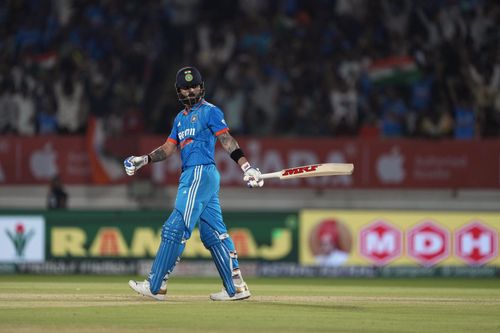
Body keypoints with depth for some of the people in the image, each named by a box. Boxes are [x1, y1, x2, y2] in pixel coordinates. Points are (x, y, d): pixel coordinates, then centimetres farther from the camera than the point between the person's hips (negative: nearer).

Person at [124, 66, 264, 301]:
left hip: (202, 173, -9)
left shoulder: (210, 112, -2)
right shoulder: (180, 118, 22)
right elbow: (168, 148, 20)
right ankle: (236, 287, 7)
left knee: (176, 228, -10)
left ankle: (156, 286, -10)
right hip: (191, 175, 9)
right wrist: (143, 160, 5)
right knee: (213, 233, 6)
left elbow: (227, 140, -11)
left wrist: (246, 167, -20)